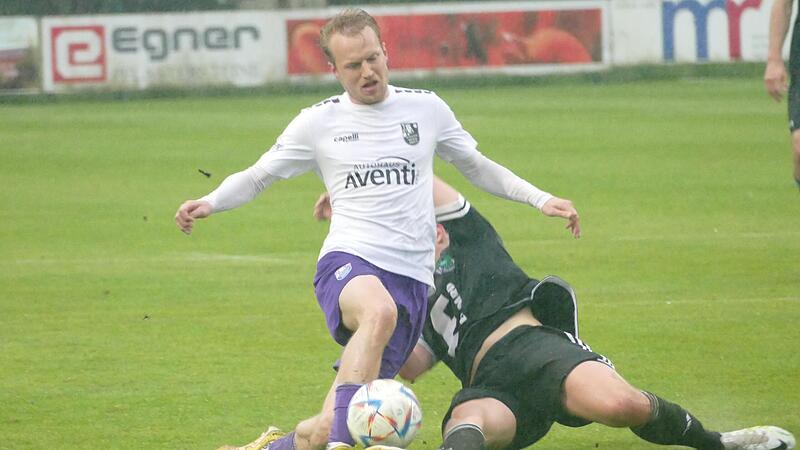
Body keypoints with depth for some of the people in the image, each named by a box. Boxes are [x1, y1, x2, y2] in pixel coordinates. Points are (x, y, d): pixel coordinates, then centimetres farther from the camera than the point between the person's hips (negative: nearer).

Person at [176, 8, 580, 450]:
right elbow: (257, 177, 15)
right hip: (348, 261, -2)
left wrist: (542, 199, 18)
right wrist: (209, 203, -5)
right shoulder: (318, 122, 8)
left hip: (412, 277, 2)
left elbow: (478, 168, 27)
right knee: (379, 310, -43)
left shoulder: (426, 109, 13)